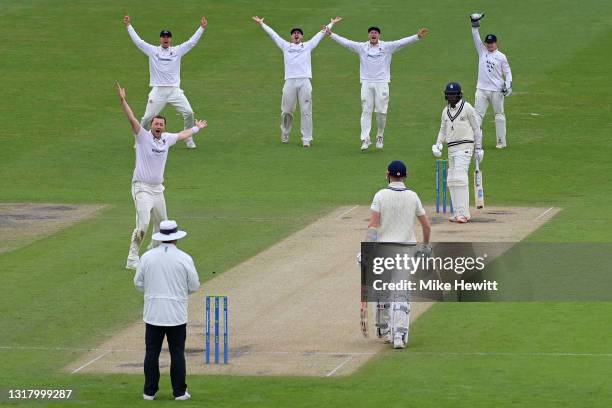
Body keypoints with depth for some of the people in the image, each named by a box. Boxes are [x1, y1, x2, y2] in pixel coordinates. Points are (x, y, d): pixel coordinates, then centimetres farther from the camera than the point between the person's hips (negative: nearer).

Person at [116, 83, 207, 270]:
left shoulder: (167, 139, 9)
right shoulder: (143, 136, -8)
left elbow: (182, 135, 29)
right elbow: (132, 119, -22)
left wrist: (197, 128, 45)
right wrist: (123, 101, -35)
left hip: (158, 189, 7)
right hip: (142, 189, -7)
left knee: (161, 223, 18)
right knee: (143, 224, -19)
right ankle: (132, 259, -16)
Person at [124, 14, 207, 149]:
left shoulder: (177, 51, 9)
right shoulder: (153, 51, 7)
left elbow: (191, 42, 6)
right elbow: (138, 41, 4)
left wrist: (202, 27, -2)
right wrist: (129, 25, -1)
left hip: (175, 90, 1)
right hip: (158, 91, -1)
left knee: (189, 113, -9)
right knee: (148, 117, -3)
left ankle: (189, 140, 7)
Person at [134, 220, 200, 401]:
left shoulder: (147, 257, -4)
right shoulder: (184, 259, -8)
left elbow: (138, 282, 4)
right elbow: (194, 286, -1)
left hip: (153, 313, 1)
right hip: (176, 314, -1)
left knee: (152, 353, 8)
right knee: (177, 353, 6)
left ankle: (149, 391, 10)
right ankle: (179, 392, 8)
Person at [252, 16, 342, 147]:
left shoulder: (308, 46, 18)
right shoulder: (285, 46, 19)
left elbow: (320, 34, 21)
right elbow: (273, 34, 22)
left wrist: (332, 24, 22)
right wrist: (261, 24, 23)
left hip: (305, 81, -1)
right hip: (290, 81, 1)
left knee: (306, 111, -4)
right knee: (286, 111, 3)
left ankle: (306, 139, -2)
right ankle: (285, 135, 23)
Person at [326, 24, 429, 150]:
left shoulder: (387, 47, 3)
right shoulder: (361, 47, 7)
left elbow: (402, 42, -4)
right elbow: (345, 42, 6)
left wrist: (418, 36, -14)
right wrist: (331, 34, 0)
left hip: (382, 83, -1)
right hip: (366, 83, 1)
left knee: (381, 112, -1)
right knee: (366, 111, -4)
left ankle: (380, 136, 20)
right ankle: (365, 140, -7)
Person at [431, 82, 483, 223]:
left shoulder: (467, 108, -5)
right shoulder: (445, 111, 13)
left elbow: (477, 128, -2)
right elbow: (443, 130, 20)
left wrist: (479, 148, -4)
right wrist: (438, 144, 3)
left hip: (464, 147, -7)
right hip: (451, 148, 7)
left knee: (459, 178, -17)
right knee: (451, 180, 7)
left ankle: (463, 213, -19)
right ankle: (457, 212, 13)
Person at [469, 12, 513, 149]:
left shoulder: (501, 56, 3)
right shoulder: (482, 52, 10)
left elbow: (507, 72, 3)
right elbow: (476, 38, 2)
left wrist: (508, 85, -11)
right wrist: (475, 25, -10)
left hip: (497, 90, -2)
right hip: (482, 90, 2)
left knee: (499, 115, 3)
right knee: (478, 115, -3)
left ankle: (501, 142, 9)